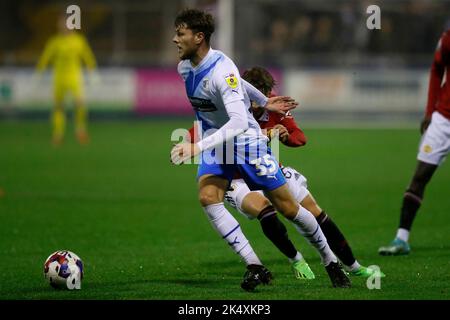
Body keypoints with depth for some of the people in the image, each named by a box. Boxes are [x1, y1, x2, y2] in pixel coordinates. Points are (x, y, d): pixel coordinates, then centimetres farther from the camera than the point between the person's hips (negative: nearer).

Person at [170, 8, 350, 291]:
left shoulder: (222, 70, -28)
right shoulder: (185, 68, -2)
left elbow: (239, 122, -38)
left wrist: (198, 147, -47)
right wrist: (264, 101, 26)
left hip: (246, 140, -7)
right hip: (215, 142, 7)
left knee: (287, 207, 0)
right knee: (207, 197, -20)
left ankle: (331, 261, 22)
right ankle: (255, 267, -20)